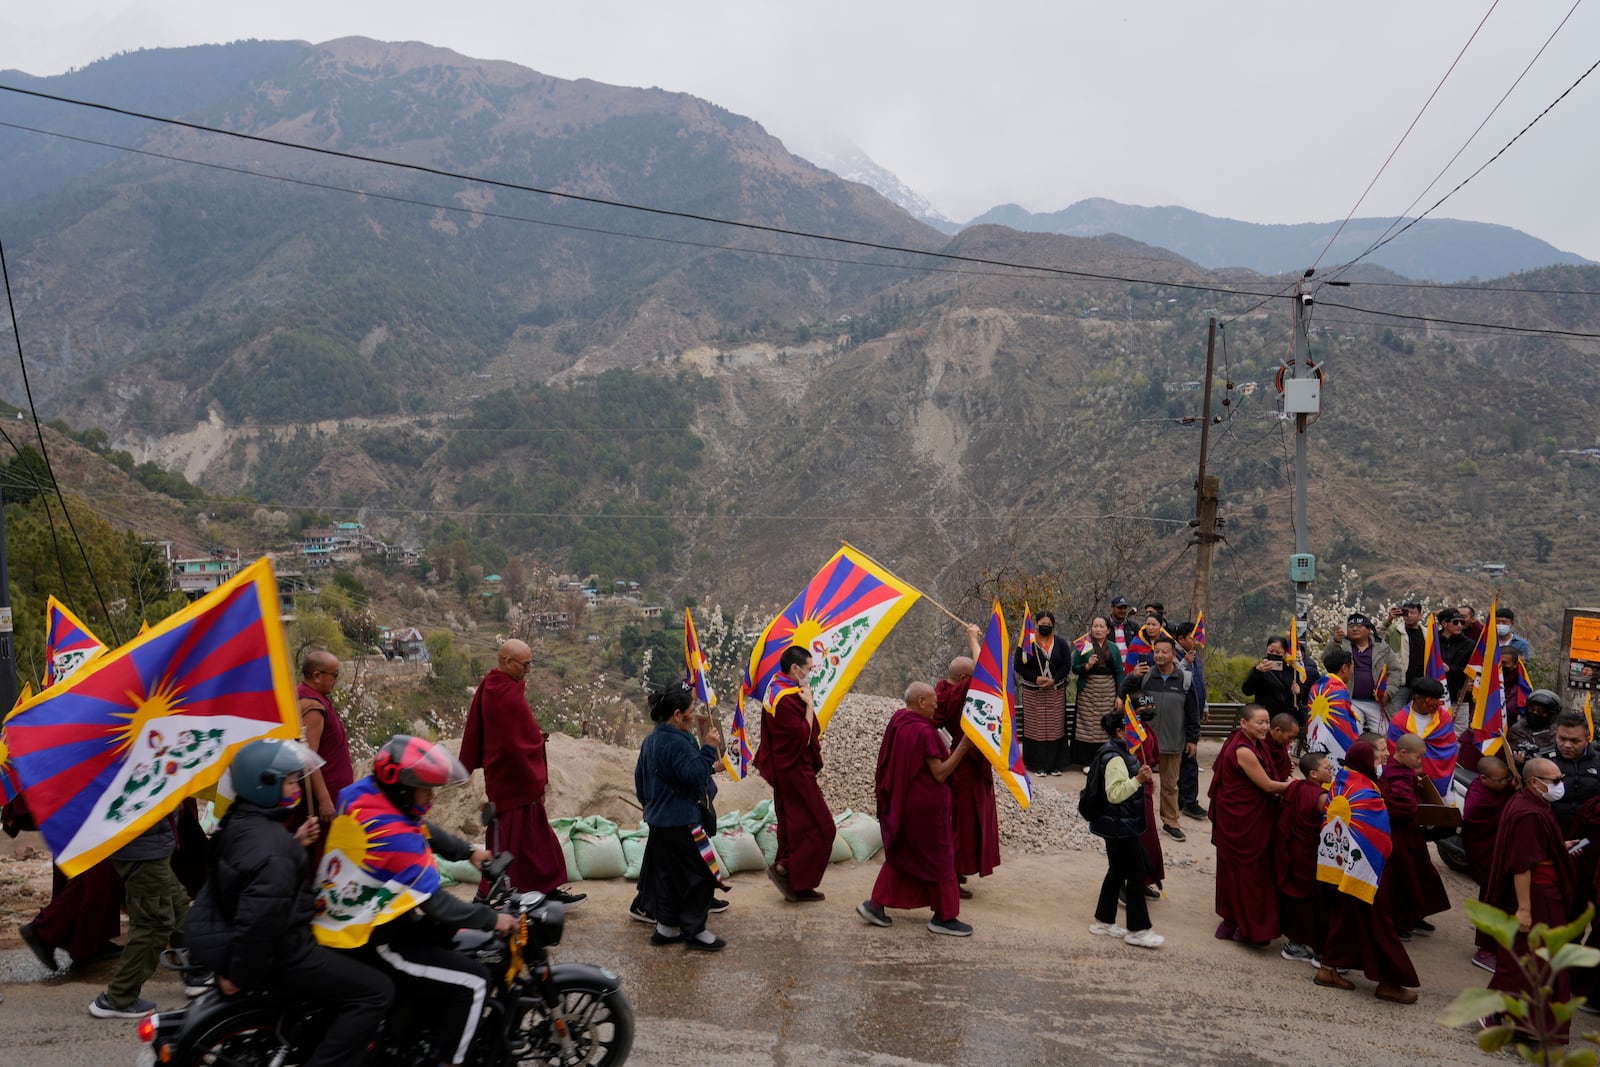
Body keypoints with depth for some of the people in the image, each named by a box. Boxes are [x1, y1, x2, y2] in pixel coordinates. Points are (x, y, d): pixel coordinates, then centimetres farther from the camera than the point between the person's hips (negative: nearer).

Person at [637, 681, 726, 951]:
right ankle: (694, 931, 6)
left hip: (658, 820, 10)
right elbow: (695, 776, -26)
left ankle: (665, 928, 23)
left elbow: (639, 778, 19)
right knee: (699, 873, -1)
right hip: (681, 822, -10)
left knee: (666, 873, 16)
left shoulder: (650, 741, 11)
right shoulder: (677, 743, -21)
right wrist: (709, 749, -19)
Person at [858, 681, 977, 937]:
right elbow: (940, 773, -20)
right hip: (925, 806, -8)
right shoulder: (924, 732, -23)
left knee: (899, 854, 19)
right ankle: (944, 917, 14)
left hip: (900, 802, 8)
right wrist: (963, 746, -20)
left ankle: (876, 904, 17)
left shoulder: (897, 720, 2)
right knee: (938, 857, 6)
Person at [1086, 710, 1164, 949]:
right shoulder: (1115, 759, -22)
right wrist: (1138, 779, -32)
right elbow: (1114, 794, -26)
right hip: (1120, 826, -11)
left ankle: (1103, 922, 25)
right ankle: (1137, 929, 6)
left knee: (1117, 871, 16)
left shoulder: (1119, 752, 11)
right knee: (1136, 874, -3)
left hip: (1118, 825, 11)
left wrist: (1142, 777, 12)